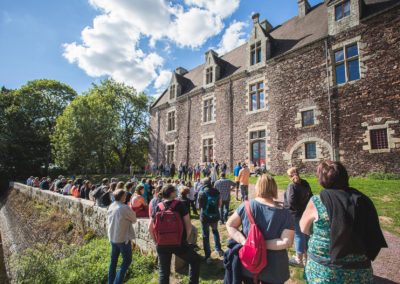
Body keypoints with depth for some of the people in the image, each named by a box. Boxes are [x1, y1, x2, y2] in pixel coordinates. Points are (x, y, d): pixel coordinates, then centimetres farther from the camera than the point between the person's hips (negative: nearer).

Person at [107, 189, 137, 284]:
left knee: (113, 260, 18)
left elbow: (108, 222, 13)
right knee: (127, 260, 7)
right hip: (123, 238, -7)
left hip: (112, 237, 8)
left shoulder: (111, 206, 1)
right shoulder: (125, 208, -22)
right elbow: (134, 219, -9)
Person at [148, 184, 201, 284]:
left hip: (162, 244, 3)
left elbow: (150, 228, 2)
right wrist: (186, 239, 6)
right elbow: (188, 225, -9)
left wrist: (156, 242, 14)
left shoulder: (158, 207, -1)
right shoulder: (179, 205, -10)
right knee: (195, 260, 22)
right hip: (179, 243, -3)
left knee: (163, 271, 19)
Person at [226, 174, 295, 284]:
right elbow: (286, 242, -20)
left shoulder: (247, 206, -12)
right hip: (273, 269, -1)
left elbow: (229, 225, -8)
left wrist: (243, 241, -16)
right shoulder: (285, 214, -15)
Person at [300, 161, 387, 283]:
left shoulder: (317, 201, -18)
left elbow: (304, 229, -4)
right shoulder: (363, 199, -5)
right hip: (359, 269, 4)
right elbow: (374, 237, 6)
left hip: (324, 270, -3)